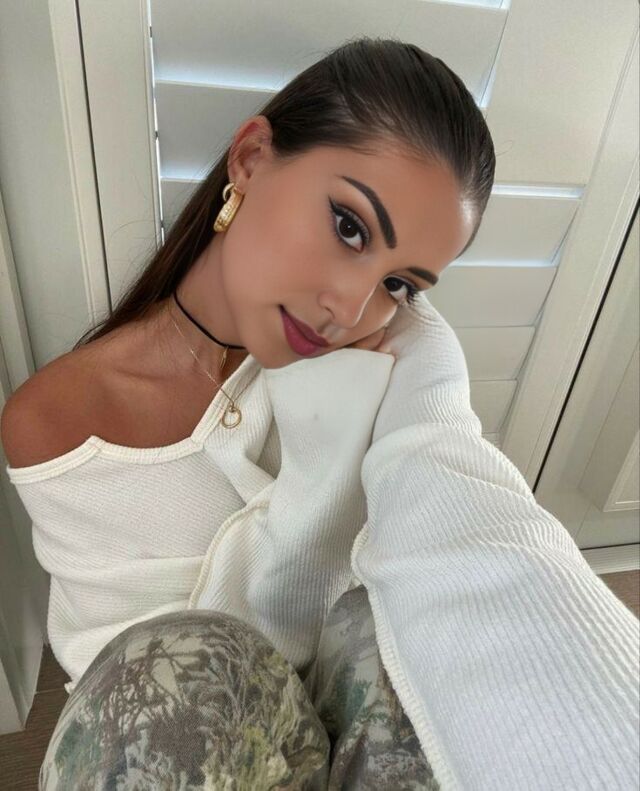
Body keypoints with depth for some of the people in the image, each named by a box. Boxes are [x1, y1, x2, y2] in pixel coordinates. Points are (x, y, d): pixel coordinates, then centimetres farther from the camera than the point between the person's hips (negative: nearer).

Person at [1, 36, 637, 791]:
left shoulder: (403, 352, -13)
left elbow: (480, 540, -28)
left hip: (373, 700, 3)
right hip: (185, 729, -1)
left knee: (434, 628, -30)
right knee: (173, 668, -34)